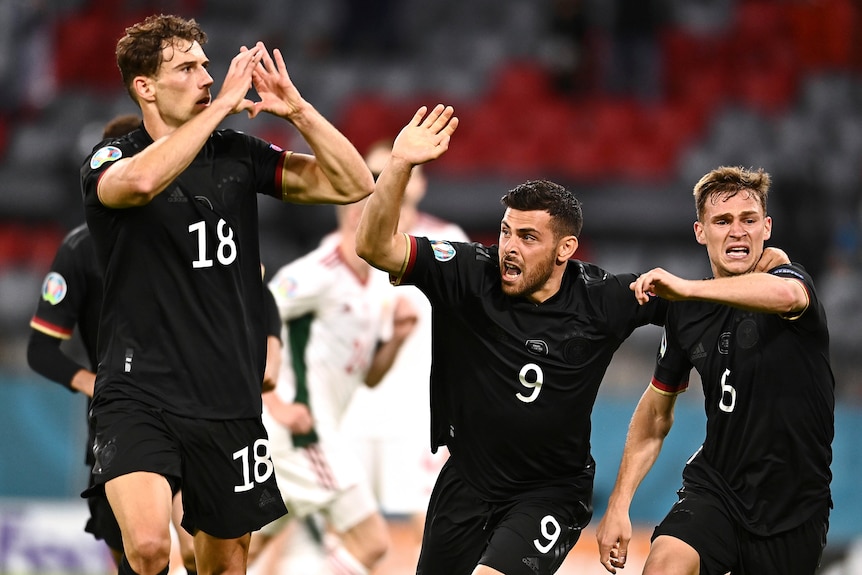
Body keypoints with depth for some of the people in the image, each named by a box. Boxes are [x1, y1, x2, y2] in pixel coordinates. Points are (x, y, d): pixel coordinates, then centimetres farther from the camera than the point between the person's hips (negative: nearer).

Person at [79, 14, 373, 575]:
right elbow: (142, 180, -30)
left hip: (229, 402, 5)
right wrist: (224, 103, -23)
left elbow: (353, 184, 3)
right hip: (139, 396, -5)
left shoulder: (239, 155, 8)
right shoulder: (109, 161, -4)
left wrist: (297, 109, -10)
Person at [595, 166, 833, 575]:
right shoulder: (685, 312, 4)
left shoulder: (789, 278, -11)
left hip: (794, 509, -2)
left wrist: (688, 287, -50)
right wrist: (618, 505, 9)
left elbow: (785, 294, -39)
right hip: (713, 489, 2)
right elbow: (656, 412, 17)